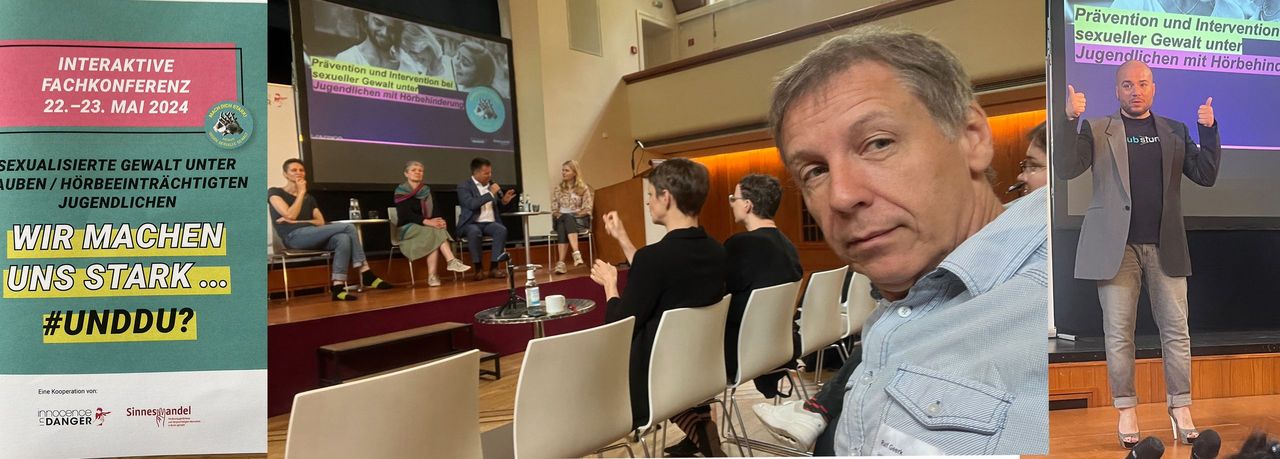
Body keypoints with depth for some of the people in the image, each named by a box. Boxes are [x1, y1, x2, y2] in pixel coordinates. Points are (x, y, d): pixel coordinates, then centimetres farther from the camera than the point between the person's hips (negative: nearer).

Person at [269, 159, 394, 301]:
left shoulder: (309, 198, 27)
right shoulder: (275, 192, 11)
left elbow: (321, 222, 12)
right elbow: (290, 215, -7)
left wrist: (295, 222, -4)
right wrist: (301, 192, 3)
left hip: (313, 236, 6)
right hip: (294, 237, -6)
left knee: (344, 239, -30)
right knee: (348, 227, -23)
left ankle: (337, 286, -38)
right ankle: (366, 274, -25)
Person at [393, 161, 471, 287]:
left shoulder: (427, 191, 12)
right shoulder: (401, 192, -3)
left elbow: (433, 211, 4)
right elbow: (406, 214, -16)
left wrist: (439, 221, -21)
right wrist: (427, 221, -31)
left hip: (428, 228, 4)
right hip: (408, 229, -4)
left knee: (437, 234, -31)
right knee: (436, 232, -31)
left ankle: (432, 276, -37)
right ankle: (451, 261, -40)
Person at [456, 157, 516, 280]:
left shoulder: (491, 184, 14)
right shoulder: (464, 186, -4)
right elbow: (471, 204, -21)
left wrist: (503, 201, 1)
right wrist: (490, 194, -19)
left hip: (489, 223, 4)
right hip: (471, 224, -4)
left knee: (502, 229, -28)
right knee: (474, 231, -38)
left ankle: (494, 267, -26)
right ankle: (478, 268, -26)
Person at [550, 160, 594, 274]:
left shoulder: (583, 188, 4)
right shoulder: (557, 189, 12)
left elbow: (588, 208, -1)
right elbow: (554, 209, 10)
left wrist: (576, 214, -16)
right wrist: (558, 215, -11)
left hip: (579, 219, -2)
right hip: (561, 219, 2)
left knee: (568, 219, -38)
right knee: (562, 227, -35)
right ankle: (576, 253, -49)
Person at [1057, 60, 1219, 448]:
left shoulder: (1175, 131, 14)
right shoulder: (1096, 129, 5)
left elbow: (1206, 176, 8)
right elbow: (1065, 169, -8)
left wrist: (1209, 131, -5)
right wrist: (1070, 120, -18)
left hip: (1166, 246, 3)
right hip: (1117, 245, -2)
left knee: (1176, 330, 4)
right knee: (1118, 333, 0)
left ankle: (1181, 409, 15)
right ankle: (1126, 411, 9)